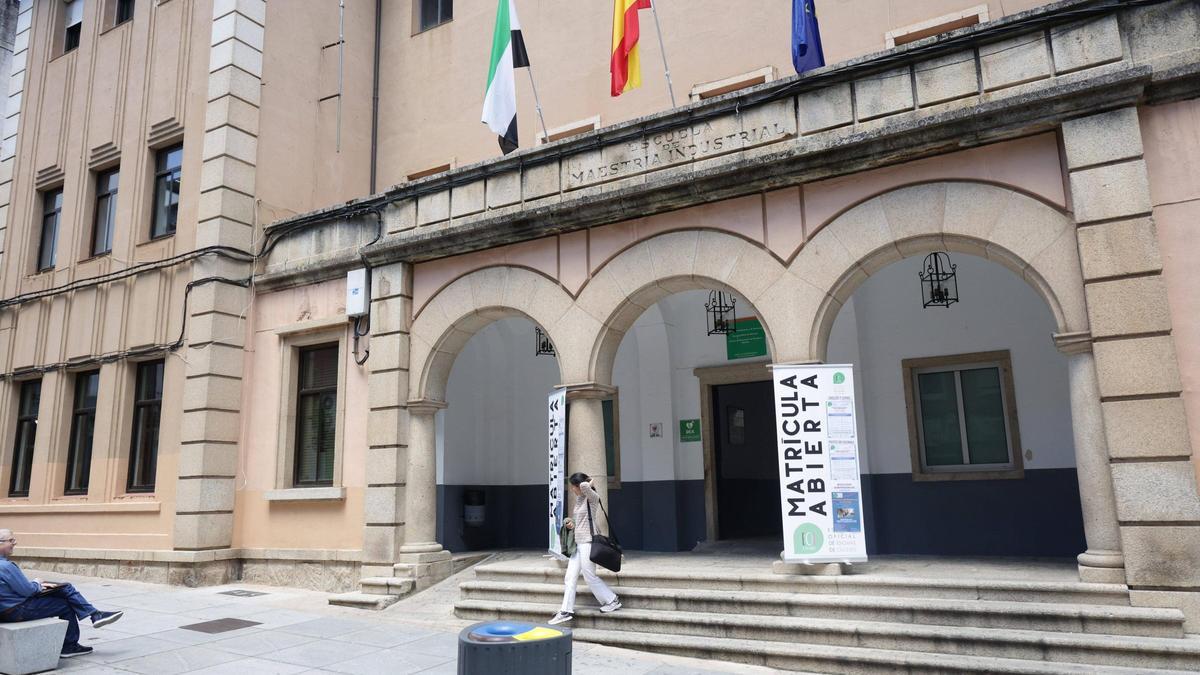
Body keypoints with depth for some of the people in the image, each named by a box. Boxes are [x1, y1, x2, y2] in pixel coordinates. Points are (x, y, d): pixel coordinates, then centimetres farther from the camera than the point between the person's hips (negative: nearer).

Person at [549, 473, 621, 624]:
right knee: (570, 577, 5)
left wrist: (590, 483, -14)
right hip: (578, 542, 9)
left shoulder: (592, 498, -13)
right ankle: (566, 610, 7)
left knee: (590, 576, -1)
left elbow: (584, 486, -36)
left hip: (588, 542, -9)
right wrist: (572, 524, 5)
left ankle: (612, 601, 14)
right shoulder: (578, 499, 13)